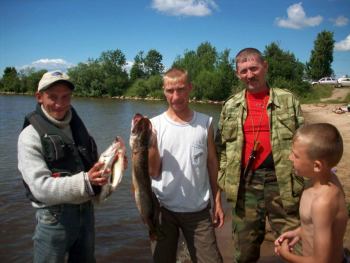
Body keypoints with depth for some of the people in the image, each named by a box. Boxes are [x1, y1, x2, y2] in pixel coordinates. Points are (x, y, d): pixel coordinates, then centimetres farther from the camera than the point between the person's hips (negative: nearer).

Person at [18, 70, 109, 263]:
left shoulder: (77, 126, 6)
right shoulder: (31, 135, -13)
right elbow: (41, 187, -22)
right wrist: (85, 181, -36)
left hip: (86, 210, 6)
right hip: (55, 217, -6)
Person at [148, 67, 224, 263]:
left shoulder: (206, 122, -2)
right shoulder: (155, 124, -7)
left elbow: (212, 163, 5)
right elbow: (154, 172, -7)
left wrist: (218, 201, 6)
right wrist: (151, 144, -22)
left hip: (198, 210, 0)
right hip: (164, 208, 0)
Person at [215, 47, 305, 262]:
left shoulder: (288, 100, 2)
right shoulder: (231, 106, 8)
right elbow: (221, 147, 10)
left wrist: (306, 181, -5)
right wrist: (222, 178, 3)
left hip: (282, 183, -1)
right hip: (244, 184, 2)